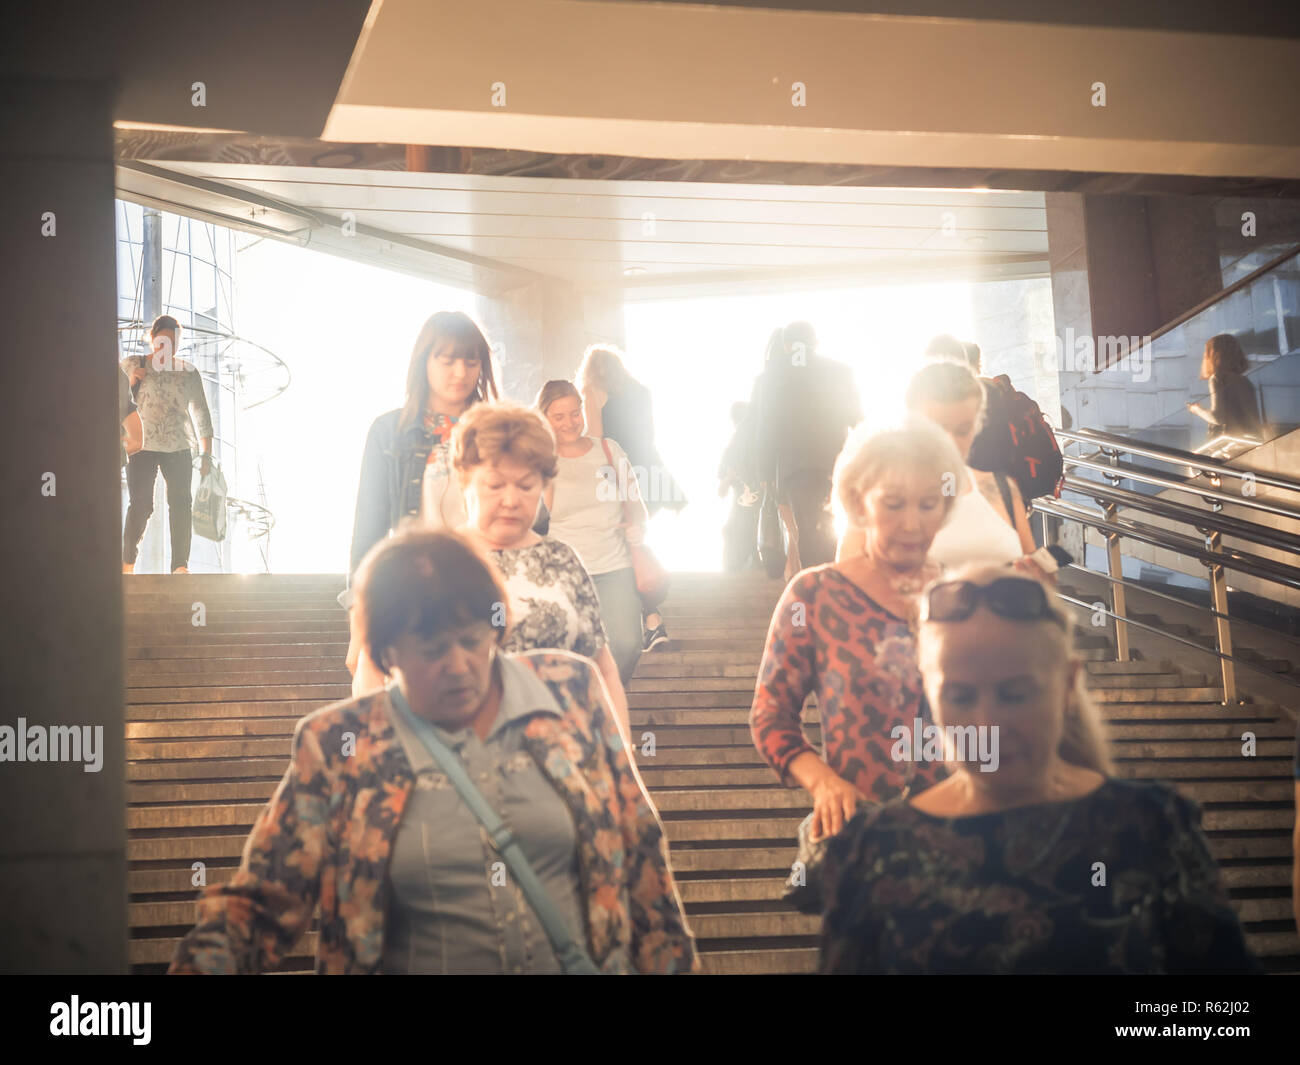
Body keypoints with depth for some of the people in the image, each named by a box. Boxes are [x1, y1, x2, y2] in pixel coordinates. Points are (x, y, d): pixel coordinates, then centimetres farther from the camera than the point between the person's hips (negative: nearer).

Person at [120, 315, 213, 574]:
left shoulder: (188, 372, 10)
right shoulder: (132, 365, 6)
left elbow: (200, 412, 12)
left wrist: (206, 452, 6)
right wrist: (131, 382, -10)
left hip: (178, 447, 2)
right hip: (142, 446, -2)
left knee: (181, 504, -6)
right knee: (140, 505, -10)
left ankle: (180, 565, -4)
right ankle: (127, 562, -1)